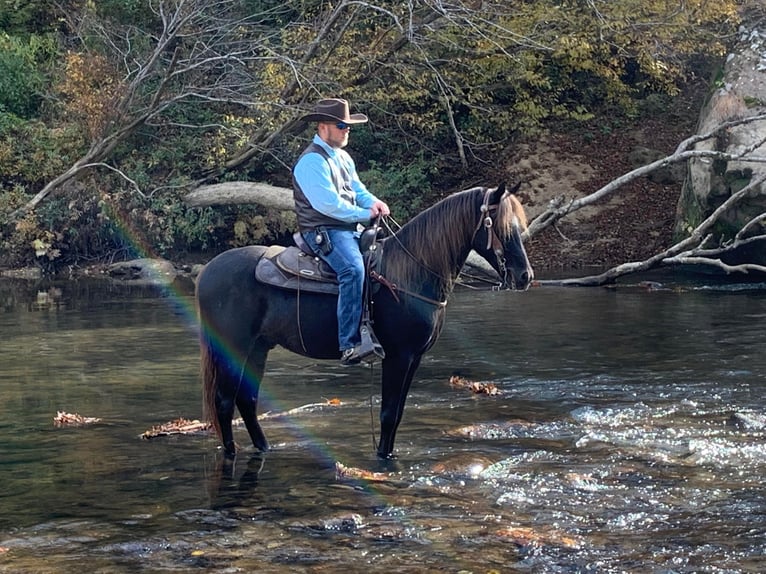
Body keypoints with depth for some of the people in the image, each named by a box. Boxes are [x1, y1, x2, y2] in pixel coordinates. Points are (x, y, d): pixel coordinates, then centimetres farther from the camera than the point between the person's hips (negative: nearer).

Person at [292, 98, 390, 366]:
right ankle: (349, 345, -37)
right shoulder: (312, 161, -14)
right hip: (323, 231, -10)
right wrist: (365, 214, -13)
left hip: (350, 228, 10)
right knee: (353, 269, -33)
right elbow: (327, 203, -21)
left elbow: (357, 189, 20)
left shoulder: (343, 157, 17)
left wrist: (373, 202, -3)